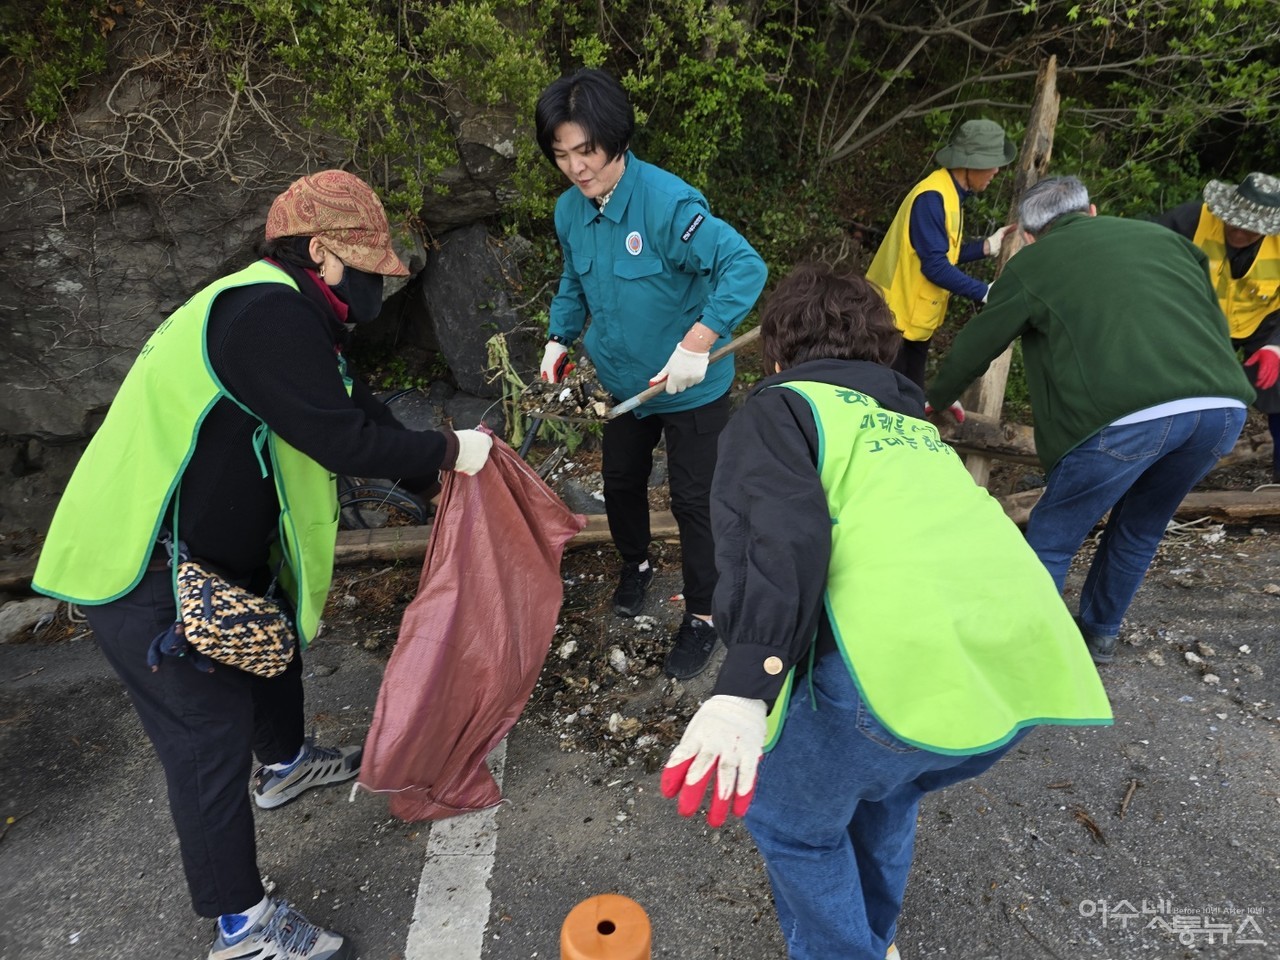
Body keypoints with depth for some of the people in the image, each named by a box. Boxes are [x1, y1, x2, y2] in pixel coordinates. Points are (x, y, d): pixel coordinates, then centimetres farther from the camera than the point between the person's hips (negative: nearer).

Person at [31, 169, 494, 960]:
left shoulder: (284, 314, 11)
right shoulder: (266, 314, -23)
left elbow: (355, 408, 14)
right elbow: (345, 441, -28)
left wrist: (434, 474, 11)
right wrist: (448, 451, -15)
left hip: (206, 549, 11)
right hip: (144, 570, -11)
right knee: (211, 737, -2)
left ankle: (286, 762, 53)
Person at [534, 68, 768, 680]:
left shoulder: (668, 202, -27)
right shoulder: (569, 210, -4)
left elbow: (746, 267, -33)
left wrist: (696, 344, -39)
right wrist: (559, 338, 3)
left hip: (692, 389, -6)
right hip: (622, 382, 7)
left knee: (693, 501, 3)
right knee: (620, 483, 21)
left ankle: (702, 615, 24)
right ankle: (636, 563, 51)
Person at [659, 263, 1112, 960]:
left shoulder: (775, 409, 7)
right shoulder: (909, 420, 28)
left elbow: (782, 532, -14)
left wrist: (743, 687, -22)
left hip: (910, 666, -8)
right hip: (1029, 667, 8)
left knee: (790, 820, 20)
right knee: (886, 791, 33)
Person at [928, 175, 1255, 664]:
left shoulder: (1030, 263, 13)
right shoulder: (1163, 236, 26)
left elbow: (973, 348, 21)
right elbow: (1218, 324, 26)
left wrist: (937, 400, 39)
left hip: (1127, 414, -6)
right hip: (1225, 406, 6)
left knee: (1051, 539, 11)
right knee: (1141, 529, 26)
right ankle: (1100, 634, 42)